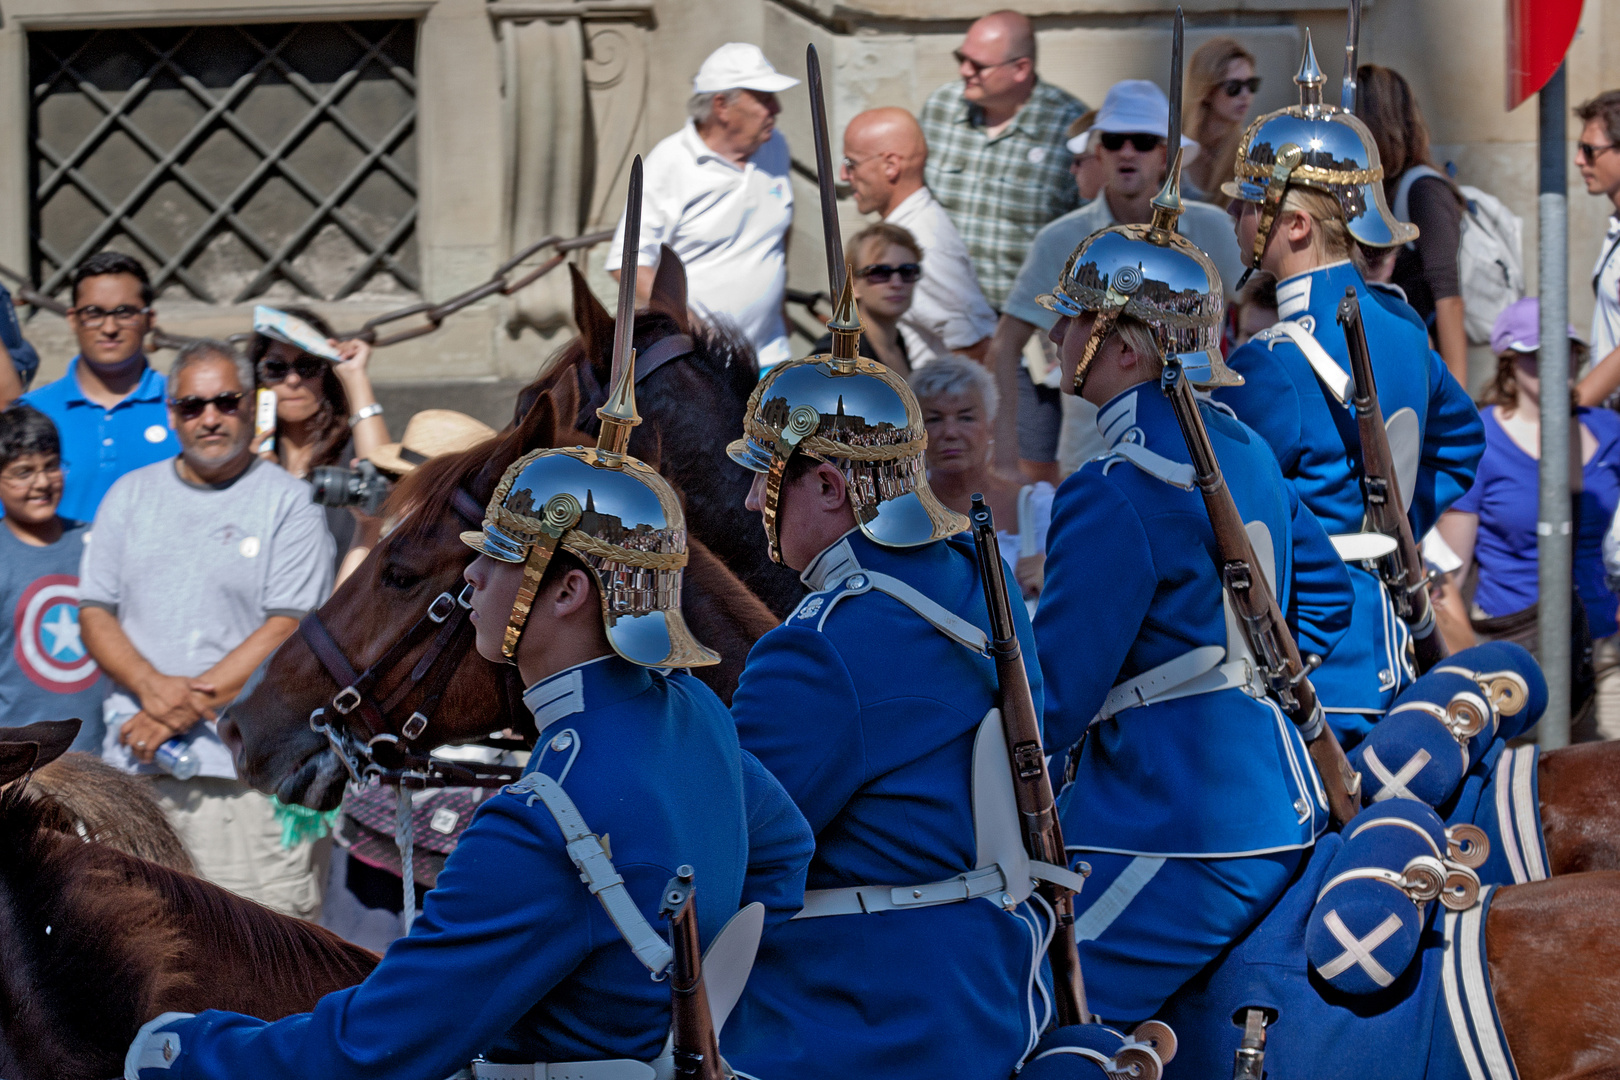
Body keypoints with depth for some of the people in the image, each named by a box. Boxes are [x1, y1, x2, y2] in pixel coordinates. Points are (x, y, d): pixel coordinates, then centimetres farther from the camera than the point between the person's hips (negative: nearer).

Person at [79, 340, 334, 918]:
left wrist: (193, 703, -13)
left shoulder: (287, 502, 3)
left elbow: (288, 629, -6)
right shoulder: (130, 496, 16)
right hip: (134, 757, 4)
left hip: (243, 765, -4)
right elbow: (94, 613, 12)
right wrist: (153, 687, -8)